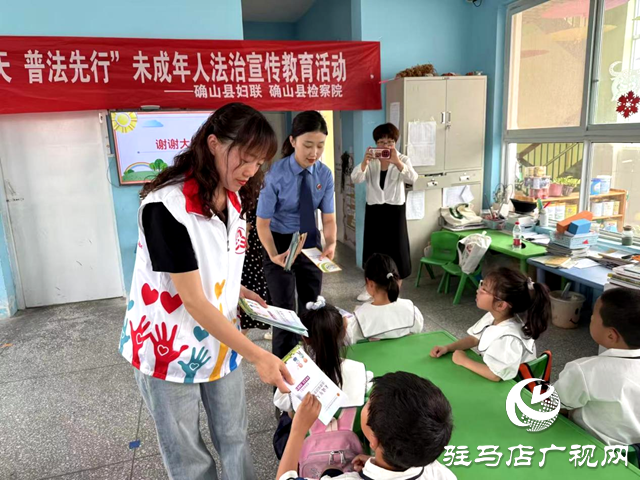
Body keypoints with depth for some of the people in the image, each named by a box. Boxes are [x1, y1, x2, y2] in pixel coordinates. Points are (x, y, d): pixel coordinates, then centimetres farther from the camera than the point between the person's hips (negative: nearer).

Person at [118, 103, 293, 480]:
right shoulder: (167, 205, -25)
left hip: (221, 341, 6)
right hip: (169, 348, -5)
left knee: (235, 438, 16)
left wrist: (242, 293, -2)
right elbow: (193, 300, -25)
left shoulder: (235, 199, -1)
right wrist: (258, 356, -26)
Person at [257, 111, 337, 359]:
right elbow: (263, 222, -17)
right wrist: (273, 254, -33)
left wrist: (331, 244, -27)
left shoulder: (325, 174, -11)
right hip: (281, 243, -4)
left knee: (311, 307, 16)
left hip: (311, 242, 4)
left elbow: (328, 218, -6)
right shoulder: (276, 175, -22)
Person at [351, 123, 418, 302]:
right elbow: (355, 179, -14)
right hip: (374, 209, 2)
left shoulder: (403, 159, -2)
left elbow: (412, 179, -22)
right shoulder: (371, 161, 1)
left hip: (395, 210, -1)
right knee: (373, 249, 9)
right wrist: (364, 162, -34)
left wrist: (397, 162, -38)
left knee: (395, 249, 2)